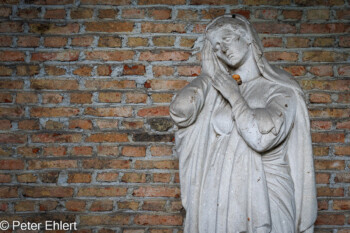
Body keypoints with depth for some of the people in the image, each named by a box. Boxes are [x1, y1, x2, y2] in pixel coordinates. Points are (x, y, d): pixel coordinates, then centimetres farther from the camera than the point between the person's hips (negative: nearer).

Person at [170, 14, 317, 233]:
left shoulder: (281, 89, -5)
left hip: (264, 197, -3)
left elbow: (261, 137, -18)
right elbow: (179, 111, -10)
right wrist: (211, 74, -1)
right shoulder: (215, 87, 6)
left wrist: (234, 96, -11)